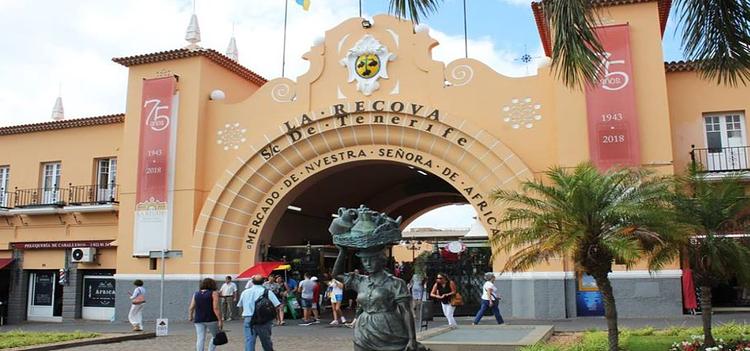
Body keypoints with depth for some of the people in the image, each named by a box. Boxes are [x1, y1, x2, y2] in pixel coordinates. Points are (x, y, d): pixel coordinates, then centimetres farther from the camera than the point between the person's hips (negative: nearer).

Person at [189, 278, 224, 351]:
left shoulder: (196, 294, 9)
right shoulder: (214, 293, -5)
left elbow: (191, 308, 6)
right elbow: (216, 308, -13)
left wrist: (190, 317, 22)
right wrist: (220, 320, -12)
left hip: (198, 320, 4)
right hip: (211, 319, -4)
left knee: (200, 339, 3)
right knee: (216, 336, 14)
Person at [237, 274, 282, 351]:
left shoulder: (245, 292, 5)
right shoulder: (268, 292, -4)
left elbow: (240, 306, 13)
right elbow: (276, 305, -9)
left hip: (248, 319, 1)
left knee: (249, 342, 2)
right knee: (266, 342, 13)